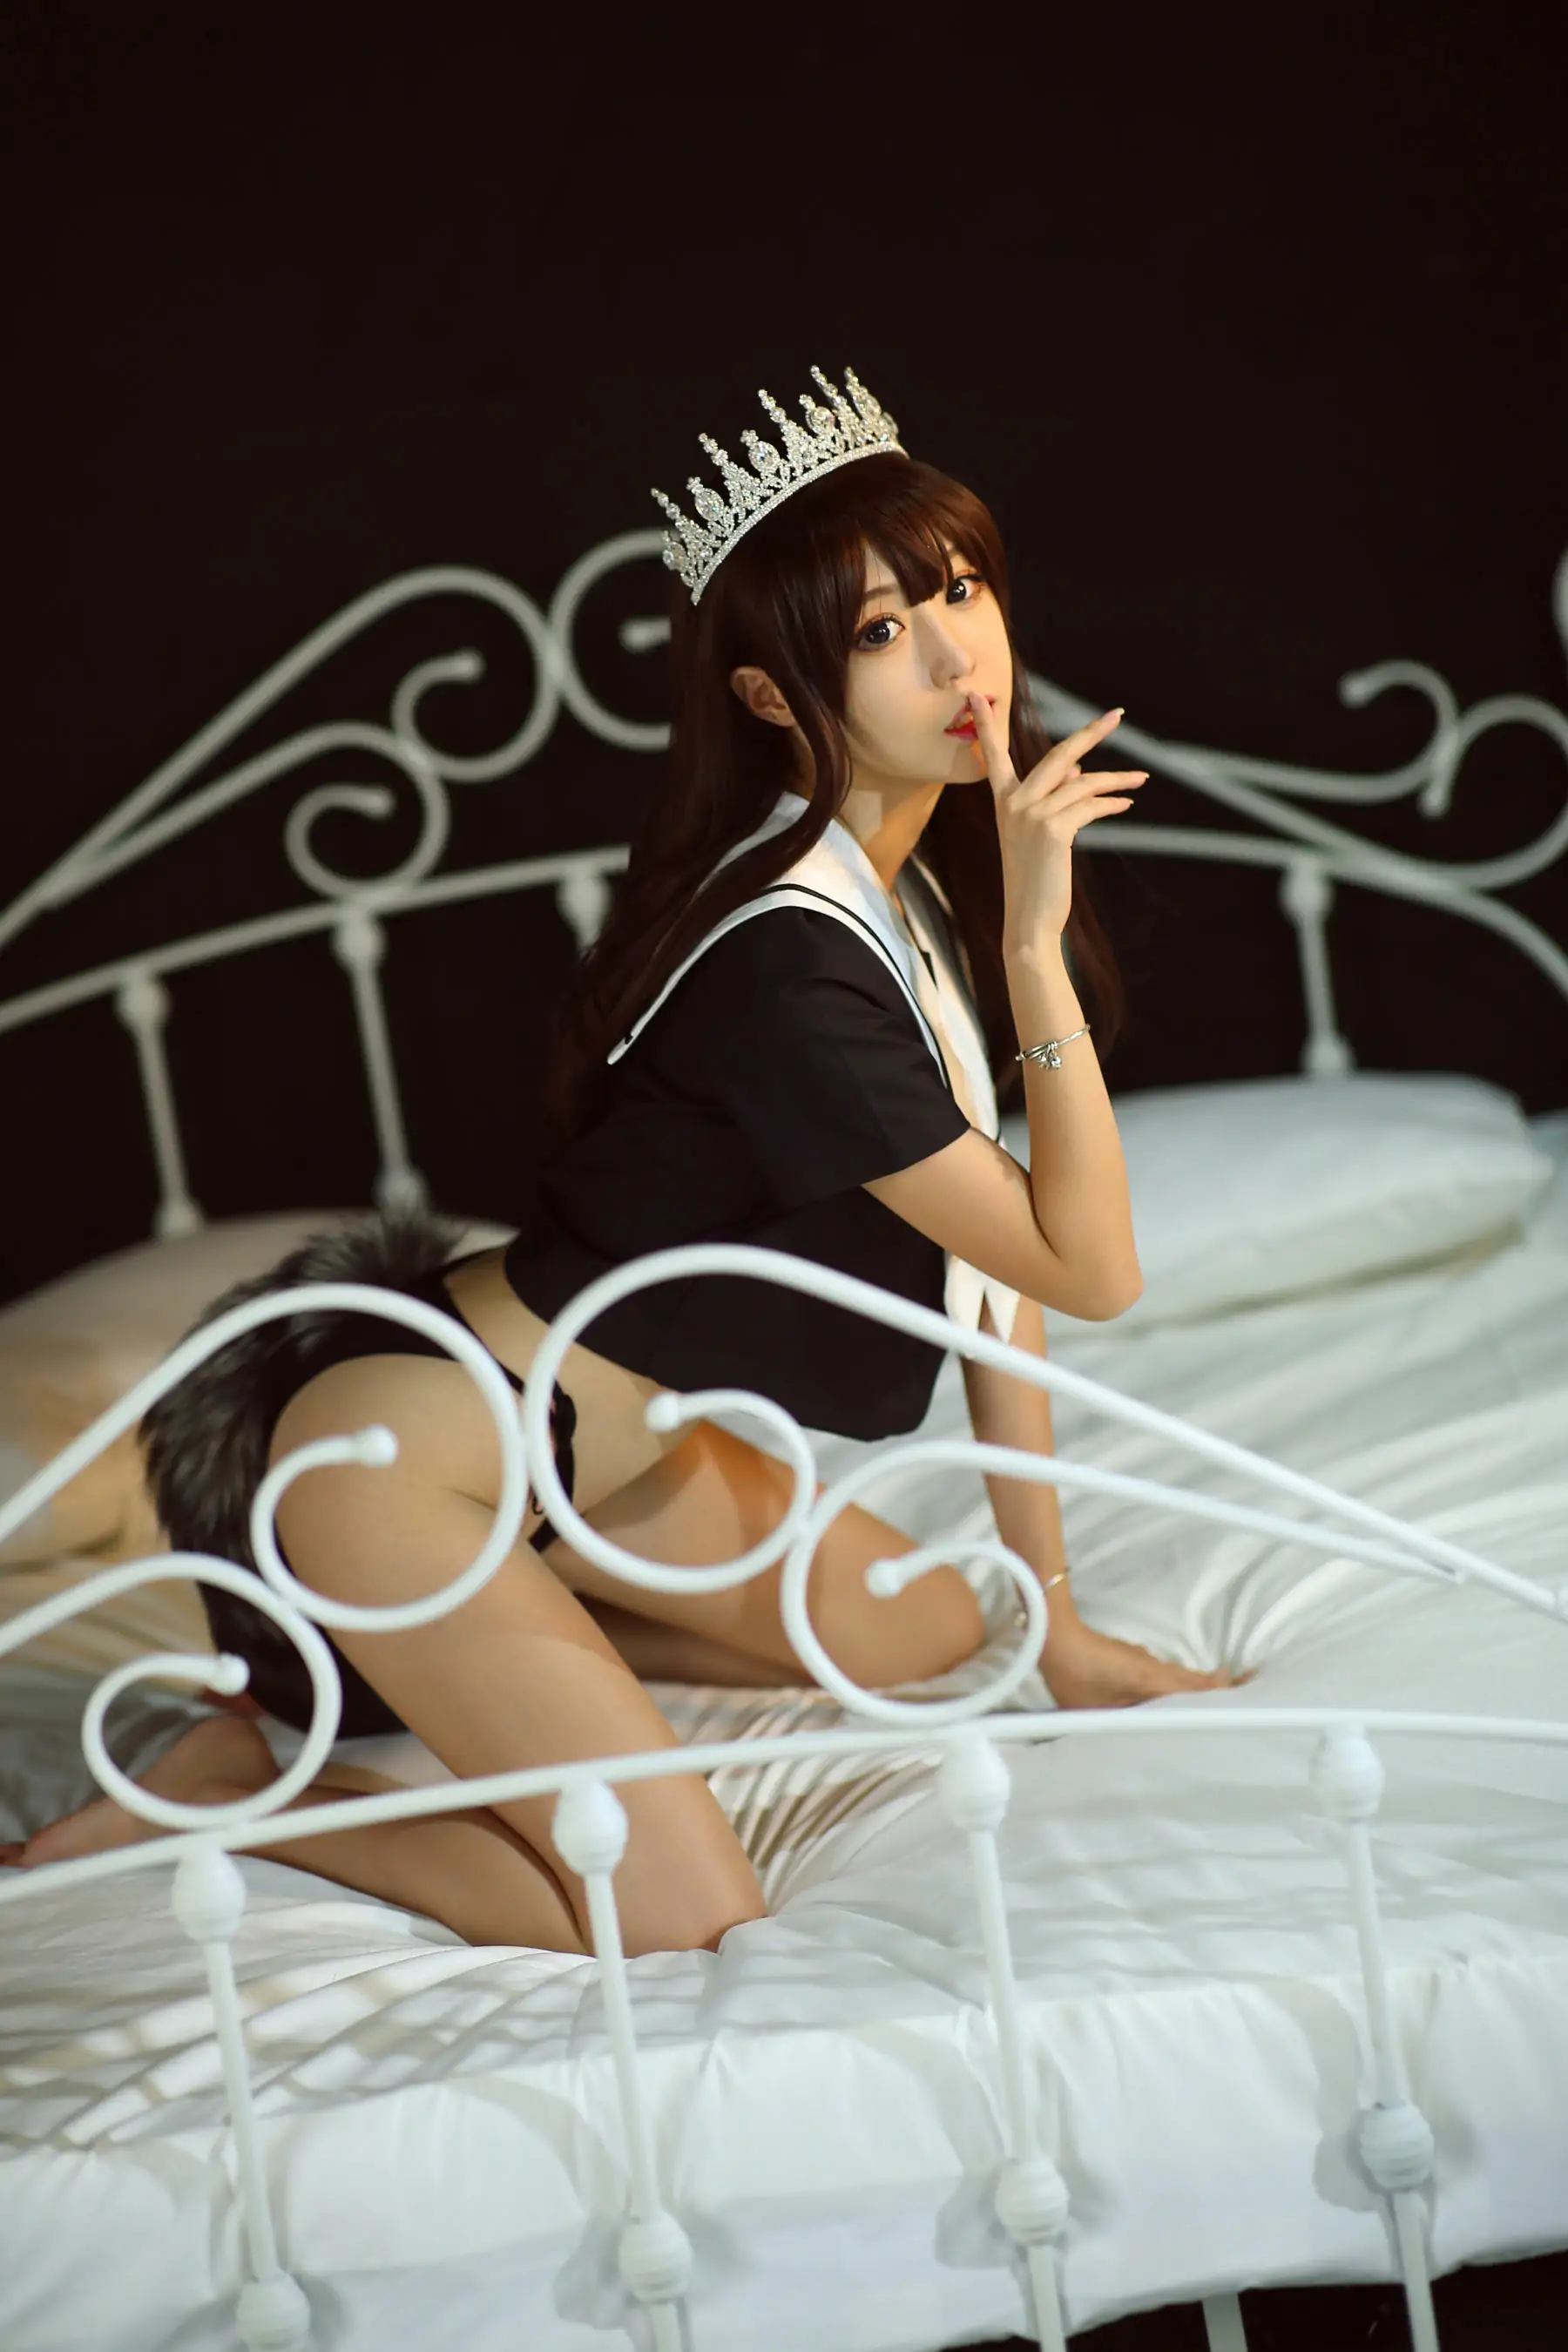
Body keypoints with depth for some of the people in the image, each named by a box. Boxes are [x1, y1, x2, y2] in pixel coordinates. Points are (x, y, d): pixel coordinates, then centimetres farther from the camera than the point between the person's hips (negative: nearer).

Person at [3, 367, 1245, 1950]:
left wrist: (1057, 1622, 8)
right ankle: (227, 1786, 2)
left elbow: (997, 1270, 5)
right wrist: (1036, 942, -26)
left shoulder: (922, 886, 2)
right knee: (679, 1922, -15)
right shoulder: (790, 964, -27)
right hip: (399, 1453, -10)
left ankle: (470, 1649, 20)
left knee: (920, 1631, 18)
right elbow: (1090, 1269, -23)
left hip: (601, 1440, 10)